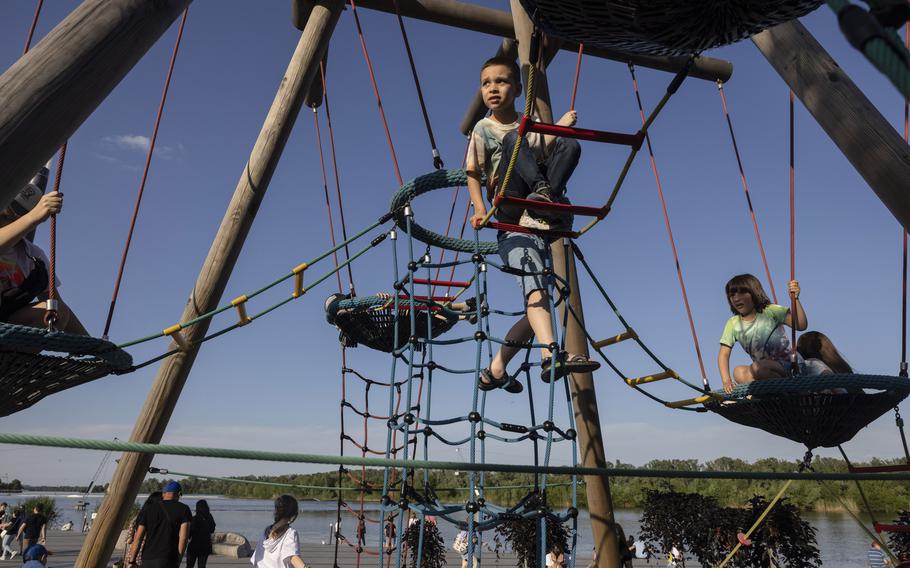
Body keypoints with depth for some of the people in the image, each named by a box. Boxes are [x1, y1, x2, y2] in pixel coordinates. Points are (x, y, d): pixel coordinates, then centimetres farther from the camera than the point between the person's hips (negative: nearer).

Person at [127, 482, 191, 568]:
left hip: (147, 559, 4)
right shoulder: (183, 509, 0)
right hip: (168, 561, -4)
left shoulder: (148, 509, 8)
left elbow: (138, 538, 5)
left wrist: (131, 561, 11)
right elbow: (183, 538, -5)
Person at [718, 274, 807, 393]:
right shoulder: (733, 324, 1)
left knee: (757, 368, -33)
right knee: (738, 372, -25)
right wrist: (726, 380, -18)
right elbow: (724, 354, -4)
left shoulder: (770, 311, -6)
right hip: (763, 369, 4)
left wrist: (795, 300, -26)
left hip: (786, 364, -4)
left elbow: (801, 326, -14)